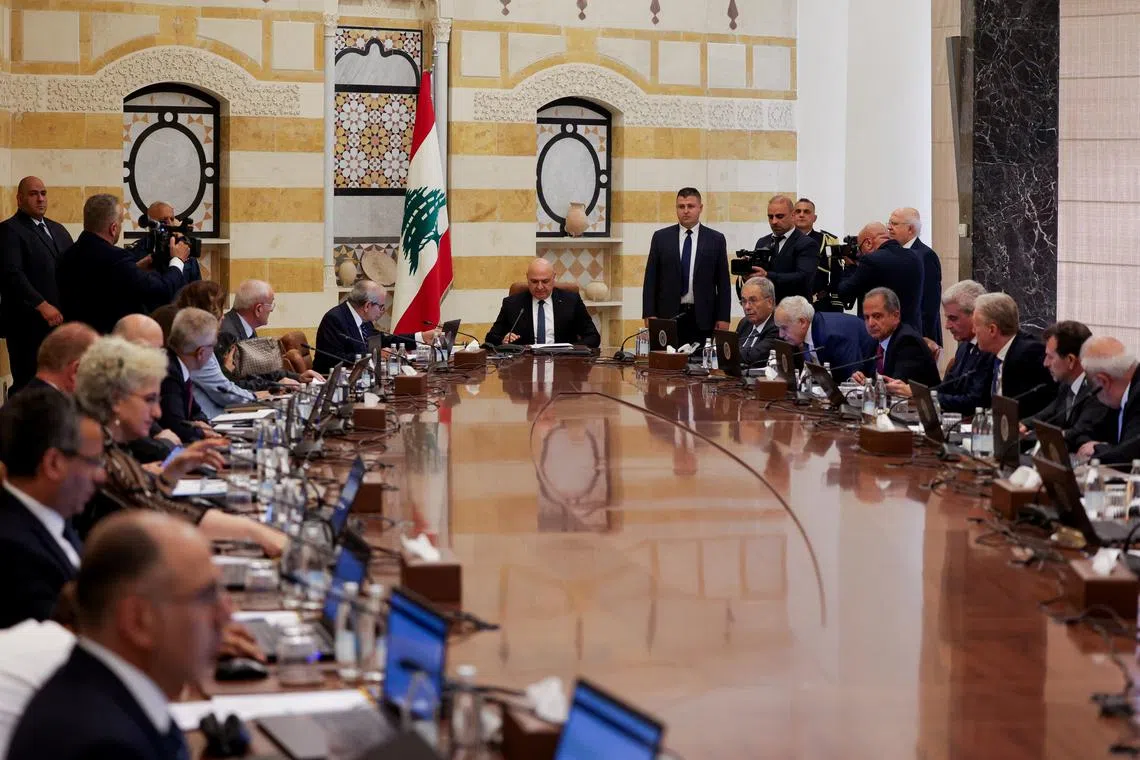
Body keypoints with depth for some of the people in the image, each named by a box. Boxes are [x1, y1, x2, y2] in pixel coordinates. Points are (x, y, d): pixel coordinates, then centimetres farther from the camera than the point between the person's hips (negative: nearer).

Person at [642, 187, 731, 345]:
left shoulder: (716, 239, 7)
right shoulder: (661, 237, 8)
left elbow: (723, 283, 6)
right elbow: (650, 279, 7)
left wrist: (723, 318, 0)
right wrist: (649, 315, -1)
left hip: (703, 319, 0)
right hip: (669, 315, 0)